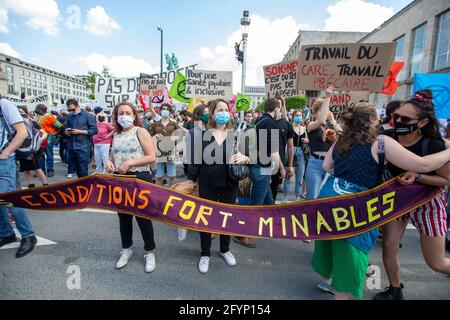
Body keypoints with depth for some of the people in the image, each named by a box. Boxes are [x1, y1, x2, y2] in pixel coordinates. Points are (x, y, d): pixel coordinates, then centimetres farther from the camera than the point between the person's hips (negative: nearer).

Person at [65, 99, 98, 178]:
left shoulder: (88, 116, -2)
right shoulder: (69, 117, 14)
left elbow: (94, 130, -8)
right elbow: (66, 129, 25)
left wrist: (79, 131, -14)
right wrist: (67, 131, 1)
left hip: (83, 147, -6)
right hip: (71, 147, 6)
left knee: (83, 171, -3)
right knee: (73, 169, 12)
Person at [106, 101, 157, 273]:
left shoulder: (140, 131, -7)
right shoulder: (116, 135, 10)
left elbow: (152, 157, -14)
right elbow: (112, 156, 22)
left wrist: (129, 163, -20)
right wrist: (109, 162, -1)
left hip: (140, 179, -6)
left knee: (143, 217, 3)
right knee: (123, 217, 17)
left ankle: (150, 252, 22)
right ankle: (126, 249, 37)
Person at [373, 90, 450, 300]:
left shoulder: (433, 145, -25)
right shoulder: (389, 138, -16)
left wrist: (417, 176, -30)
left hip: (426, 203, -3)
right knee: (388, 247, 4)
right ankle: (395, 291, 28)